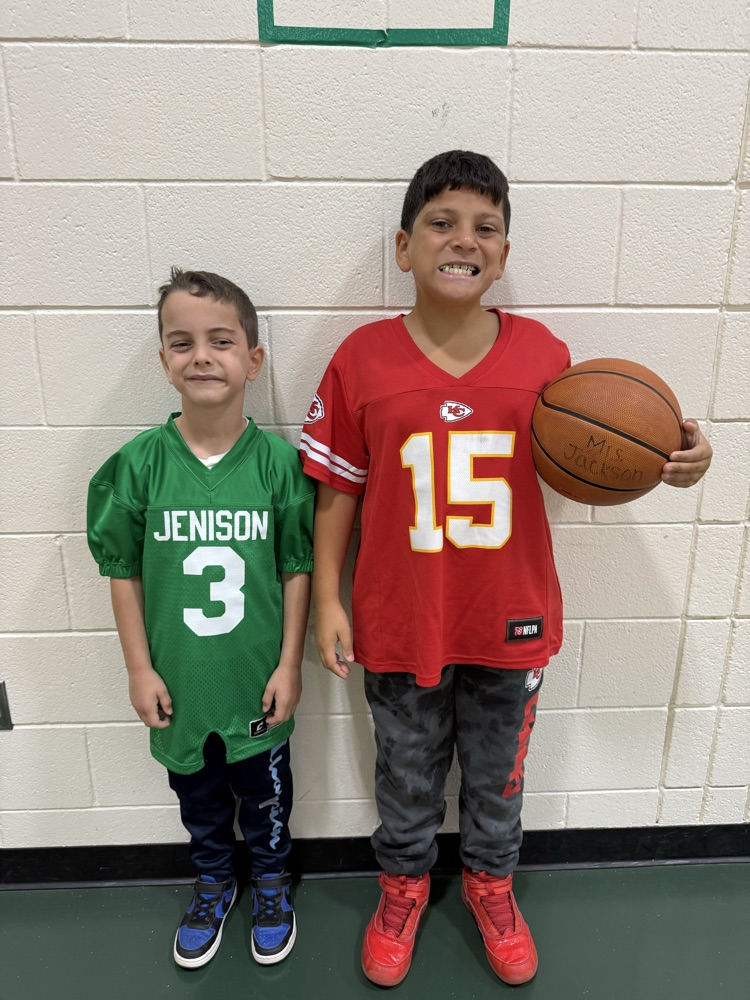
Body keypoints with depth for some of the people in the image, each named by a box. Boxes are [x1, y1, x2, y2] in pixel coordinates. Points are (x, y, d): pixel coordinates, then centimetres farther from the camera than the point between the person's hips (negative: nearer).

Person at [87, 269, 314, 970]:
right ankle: (213, 882, 53)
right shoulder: (139, 462, -12)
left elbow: (298, 570, -7)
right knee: (198, 796, 25)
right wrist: (139, 669, -3)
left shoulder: (278, 461, -14)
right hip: (177, 684, 2)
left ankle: (270, 881, 50)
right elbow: (123, 572, -3)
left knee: (264, 794, 21)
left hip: (258, 681, -1)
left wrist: (289, 665, -6)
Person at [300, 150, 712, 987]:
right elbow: (338, 492, -5)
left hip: (510, 622, 1)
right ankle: (404, 882, 54)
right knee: (406, 774, 24)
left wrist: (663, 465, -13)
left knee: (498, 774, 25)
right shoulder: (361, 359, -11)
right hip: (400, 623, -1)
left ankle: (489, 880, 56)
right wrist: (327, 601, -5)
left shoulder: (543, 355, -8)